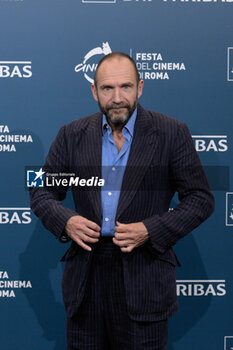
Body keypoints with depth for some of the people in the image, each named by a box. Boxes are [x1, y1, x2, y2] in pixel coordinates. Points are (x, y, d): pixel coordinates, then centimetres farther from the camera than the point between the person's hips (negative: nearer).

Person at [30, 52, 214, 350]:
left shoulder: (172, 133, -4)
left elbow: (201, 199, -3)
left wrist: (151, 231, -15)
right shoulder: (73, 135, 5)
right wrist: (65, 221, -10)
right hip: (85, 276, 3)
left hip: (144, 279, -2)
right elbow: (41, 191, 11)